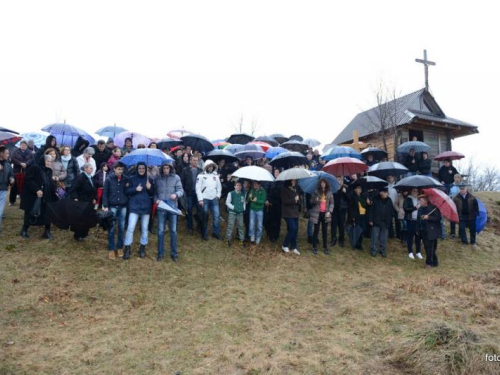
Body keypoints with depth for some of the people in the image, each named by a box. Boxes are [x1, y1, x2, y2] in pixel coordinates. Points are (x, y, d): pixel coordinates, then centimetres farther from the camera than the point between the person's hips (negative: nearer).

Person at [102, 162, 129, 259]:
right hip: (112, 206, -2)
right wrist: (105, 206, -7)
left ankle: (120, 247, 19)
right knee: (112, 228, 2)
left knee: (121, 228, 7)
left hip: (123, 207, 2)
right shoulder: (109, 179, -1)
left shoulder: (125, 179, 5)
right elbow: (105, 193, -1)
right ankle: (111, 249, 11)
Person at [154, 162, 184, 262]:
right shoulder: (157, 179, 6)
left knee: (173, 231, 5)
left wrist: (176, 194, -23)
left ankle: (174, 253, 16)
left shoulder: (176, 177, 1)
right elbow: (154, 192, 11)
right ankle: (161, 253, 17)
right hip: (161, 208, 1)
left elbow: (181, 190, -2)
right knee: (161, 231, 5)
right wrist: (156, 199, -8)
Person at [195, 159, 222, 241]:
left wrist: (218, 196, 6)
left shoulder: (215, 175, 10)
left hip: (214, 199, 4)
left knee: (216, 216, 0)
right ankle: (205, 234, 15)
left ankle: (216, 232, 12)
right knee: (205, 217, 4)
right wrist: (200, 199, -10)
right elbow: (198, 188, -6)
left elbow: (219, 187, 17)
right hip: (205, 199, -3)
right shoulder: (201, 175, -3)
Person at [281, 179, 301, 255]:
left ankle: (293, 247, 17)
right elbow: (285, 201, -17)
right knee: (292, 228, -14)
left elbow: (298, 200, 22)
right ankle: (284, 246, 3)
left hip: (295, 212, 7)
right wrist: (294, 199, -16)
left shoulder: (296, 189, 13)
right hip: (288, 213, -7)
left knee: (295, 230, 6)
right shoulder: (285, 189, -9)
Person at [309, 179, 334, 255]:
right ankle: (314, 247, 12)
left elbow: (332, 203, 4)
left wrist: (329, 211, -9)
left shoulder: (329, 193, 3)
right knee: (316, 230, 3)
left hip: (325, 214, 2)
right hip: (317, 213, -2)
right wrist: (316, 200, -20)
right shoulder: (316, 192, -1)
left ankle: (325, 247, 18)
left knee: (325, 231, 8)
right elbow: (311, 201, 2)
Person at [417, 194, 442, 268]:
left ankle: (429, 262, 2)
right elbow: (418, 219, 17)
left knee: (430, 247, -6)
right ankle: (434, 262, 22)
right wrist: (418, 230, 11)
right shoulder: (420, 208, 10)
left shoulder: (433, 207, -11)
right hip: (423, 231, 7)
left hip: (431, 231, -7)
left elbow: (438, 218, -16)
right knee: (427, 247, 11)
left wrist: (428, 217, -25)